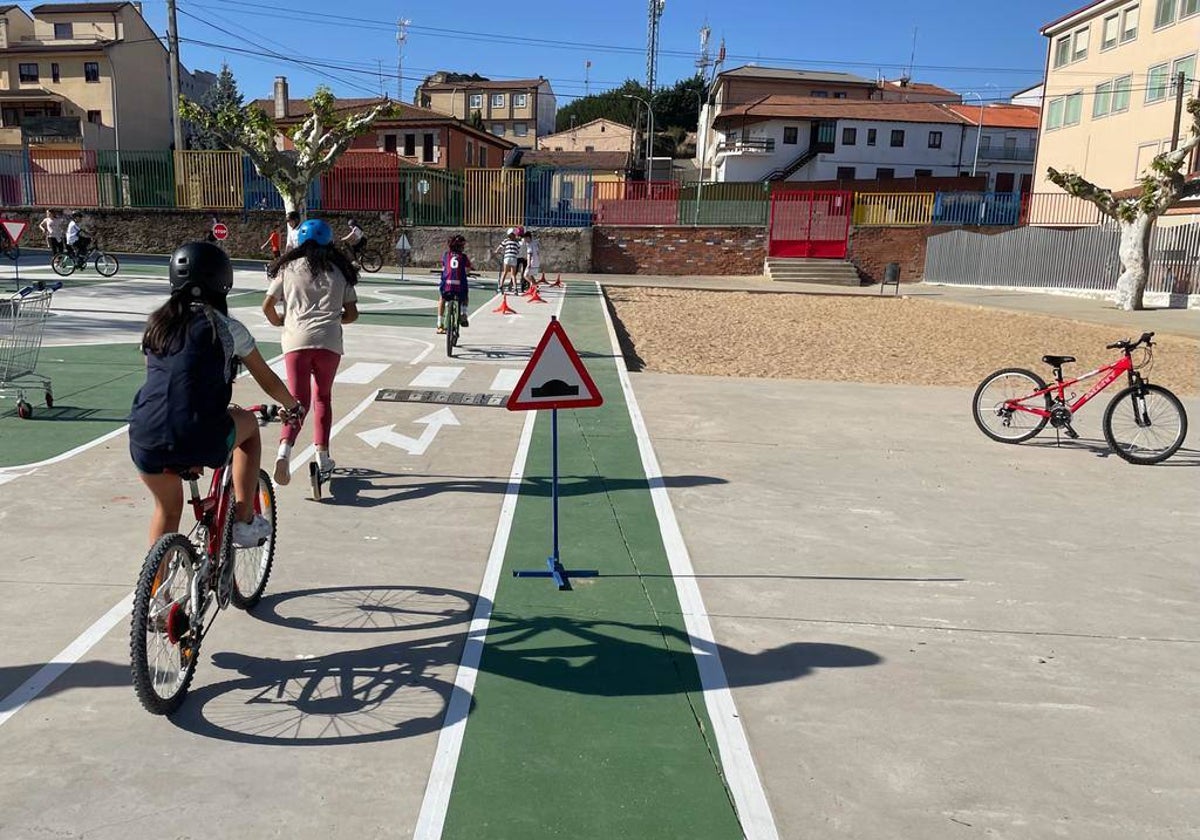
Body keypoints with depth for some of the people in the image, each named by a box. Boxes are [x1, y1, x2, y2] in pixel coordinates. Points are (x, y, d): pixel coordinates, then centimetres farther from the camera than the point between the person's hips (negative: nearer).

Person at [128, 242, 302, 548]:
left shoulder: (156, 324, 16)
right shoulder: (226, 327, 4)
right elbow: (268, 381, 15)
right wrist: (294, 406, 35)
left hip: (145, 442, 5)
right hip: (200, 442, -4)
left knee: (167, 509, 31)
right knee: (248, 421, 28)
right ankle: (245, 521, 26)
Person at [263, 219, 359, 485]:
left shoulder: (288, 268, 10)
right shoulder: (339, 271, 12)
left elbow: (267, 306, 6)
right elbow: (352, 314, 10)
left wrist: (279, 321, 26)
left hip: (296, 341, -1)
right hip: (329, 342, 1)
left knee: (299, 401, 0)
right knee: (323, 397, 18)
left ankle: (285, 449, -25)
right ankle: (322, 456, 17)